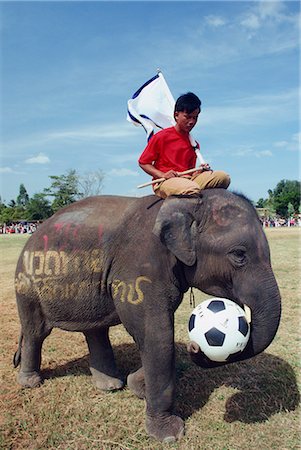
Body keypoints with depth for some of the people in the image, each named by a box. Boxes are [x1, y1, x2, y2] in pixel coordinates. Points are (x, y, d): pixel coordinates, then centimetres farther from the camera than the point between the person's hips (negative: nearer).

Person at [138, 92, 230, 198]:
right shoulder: (161, 137, 1)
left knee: (223, 177, -17)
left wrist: (199, 171, -2)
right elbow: (143, 162, 3)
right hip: (163, 183, -6)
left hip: (187, 180, 6)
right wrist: (162, 175, -13)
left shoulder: (193, 143, 18)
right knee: (193, 189, -39)